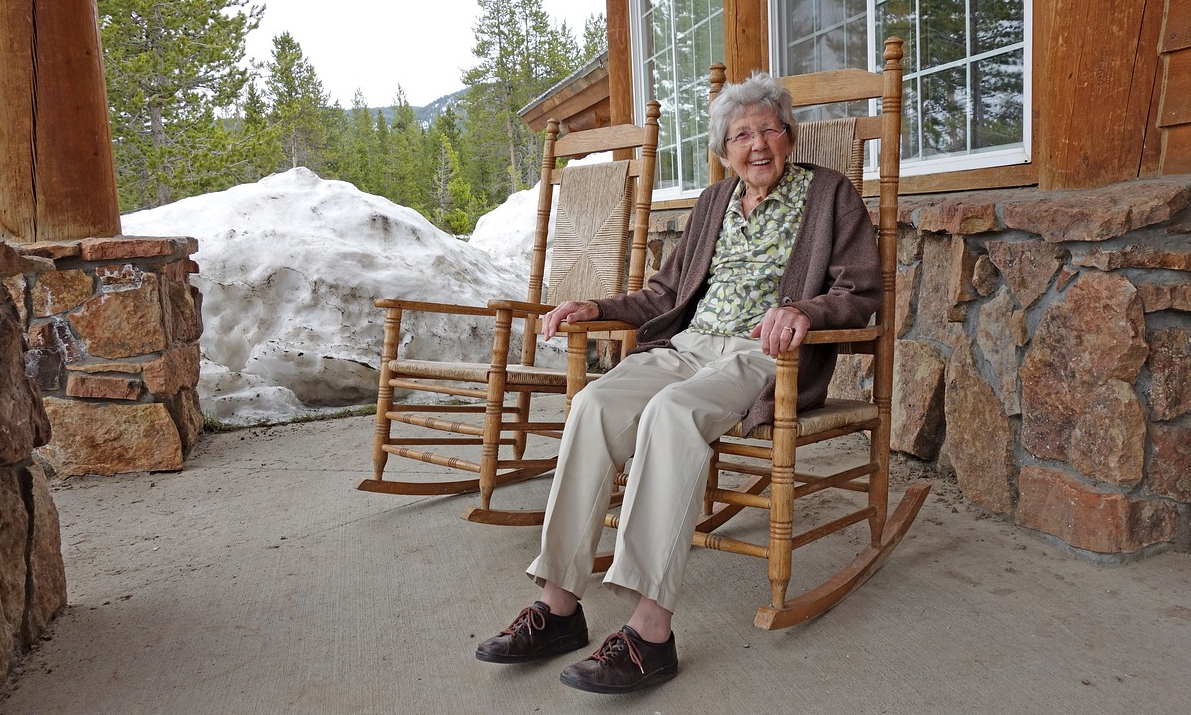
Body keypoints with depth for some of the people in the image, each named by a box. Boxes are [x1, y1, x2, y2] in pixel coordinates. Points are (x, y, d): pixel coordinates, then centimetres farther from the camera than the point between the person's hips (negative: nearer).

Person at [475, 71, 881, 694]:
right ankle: (559, 604, -25)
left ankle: (651, 630, -38)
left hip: (763, 354, -5)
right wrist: (599, 308, 12)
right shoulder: (714, 201, 24)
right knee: (595, 403, -26)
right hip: (687, 344, 5)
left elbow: (861, 293, 0)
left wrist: (804, 310, -22)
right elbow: (667, 291, 27)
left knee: (670, 412, -37)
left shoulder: (830, 193, 9)